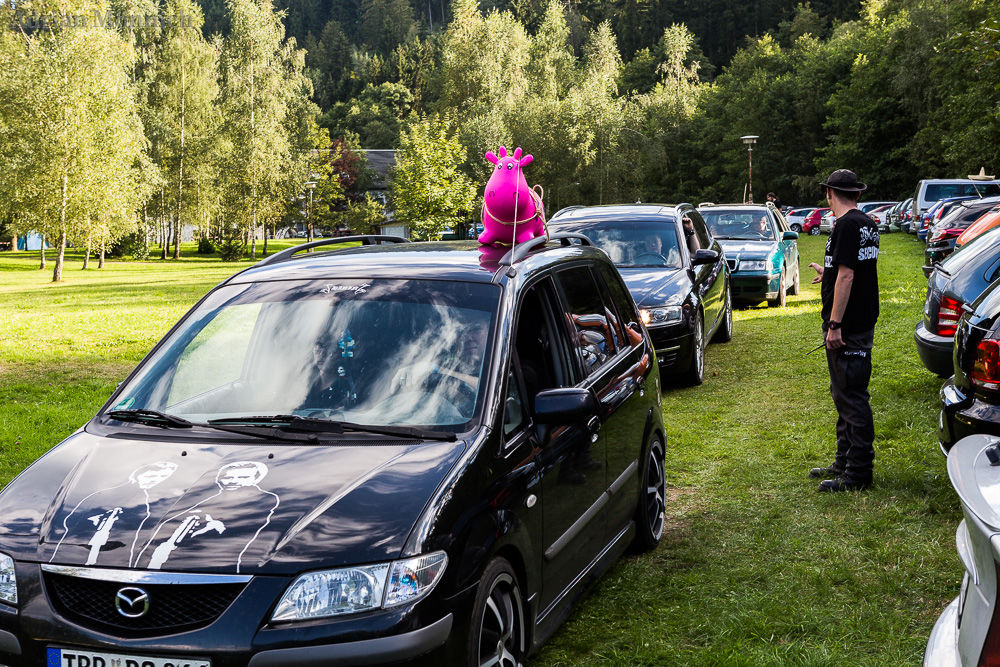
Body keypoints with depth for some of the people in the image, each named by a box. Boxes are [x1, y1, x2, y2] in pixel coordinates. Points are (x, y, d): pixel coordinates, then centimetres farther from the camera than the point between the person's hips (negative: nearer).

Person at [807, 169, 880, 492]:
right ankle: (845, 463, 27)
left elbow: (846, 276, -23)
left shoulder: (848, 225, -17)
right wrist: (828, 272, 42)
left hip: (848, 326, -10)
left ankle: (858, 473, 0)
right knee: (844, 394, 18)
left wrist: (834, 324, -23)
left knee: (852, 396, -5)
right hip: (862, 322, 10)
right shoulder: (867, 224, 13)